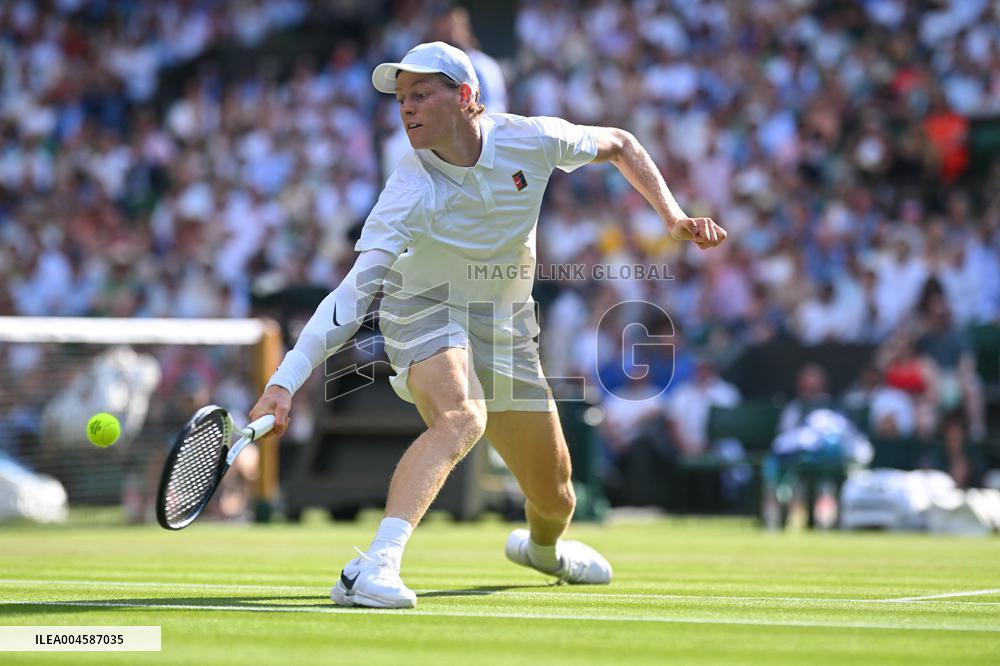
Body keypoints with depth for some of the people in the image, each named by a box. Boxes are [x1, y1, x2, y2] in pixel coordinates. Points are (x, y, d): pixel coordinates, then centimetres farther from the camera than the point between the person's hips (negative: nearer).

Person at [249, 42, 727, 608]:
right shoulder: (409, 194, -28)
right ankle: (374, 569, -49)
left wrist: (673, 216, -8)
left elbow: (619, 145, 3)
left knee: (555, 500, 12)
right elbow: (353, 295, -35)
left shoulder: (529, 139, -17)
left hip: (506, 331, 4)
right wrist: (285, 382, -46)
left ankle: (543, 546, 51)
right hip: (426, 314, -4)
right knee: (461, 417, -39)